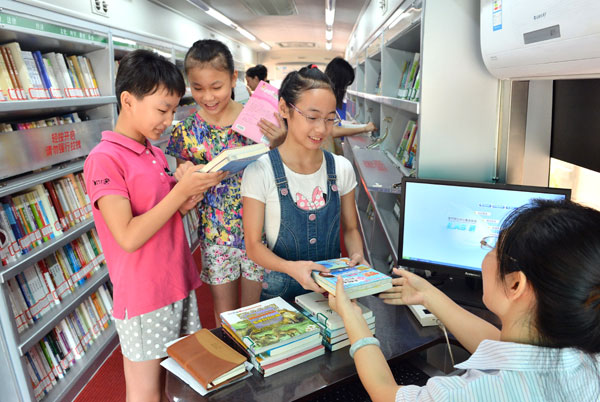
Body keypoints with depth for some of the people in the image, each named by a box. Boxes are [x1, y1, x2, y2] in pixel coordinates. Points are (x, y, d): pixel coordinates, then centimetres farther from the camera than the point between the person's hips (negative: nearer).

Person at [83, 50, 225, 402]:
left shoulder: (156, 153, 8)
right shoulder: (104, 159, -16)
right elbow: (129, 236, -22)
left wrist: (187, 202, -5)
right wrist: (182, 189, -22)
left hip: (179, 284, 7)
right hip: (143, 296, -7)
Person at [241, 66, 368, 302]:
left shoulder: (341, 168, 1)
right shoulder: (260, 172, -11)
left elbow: (350, 228, 11)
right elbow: (254, 244, -8)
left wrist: (357, 256, -9)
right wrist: (292, 267, -24)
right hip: (282, 290, -2)